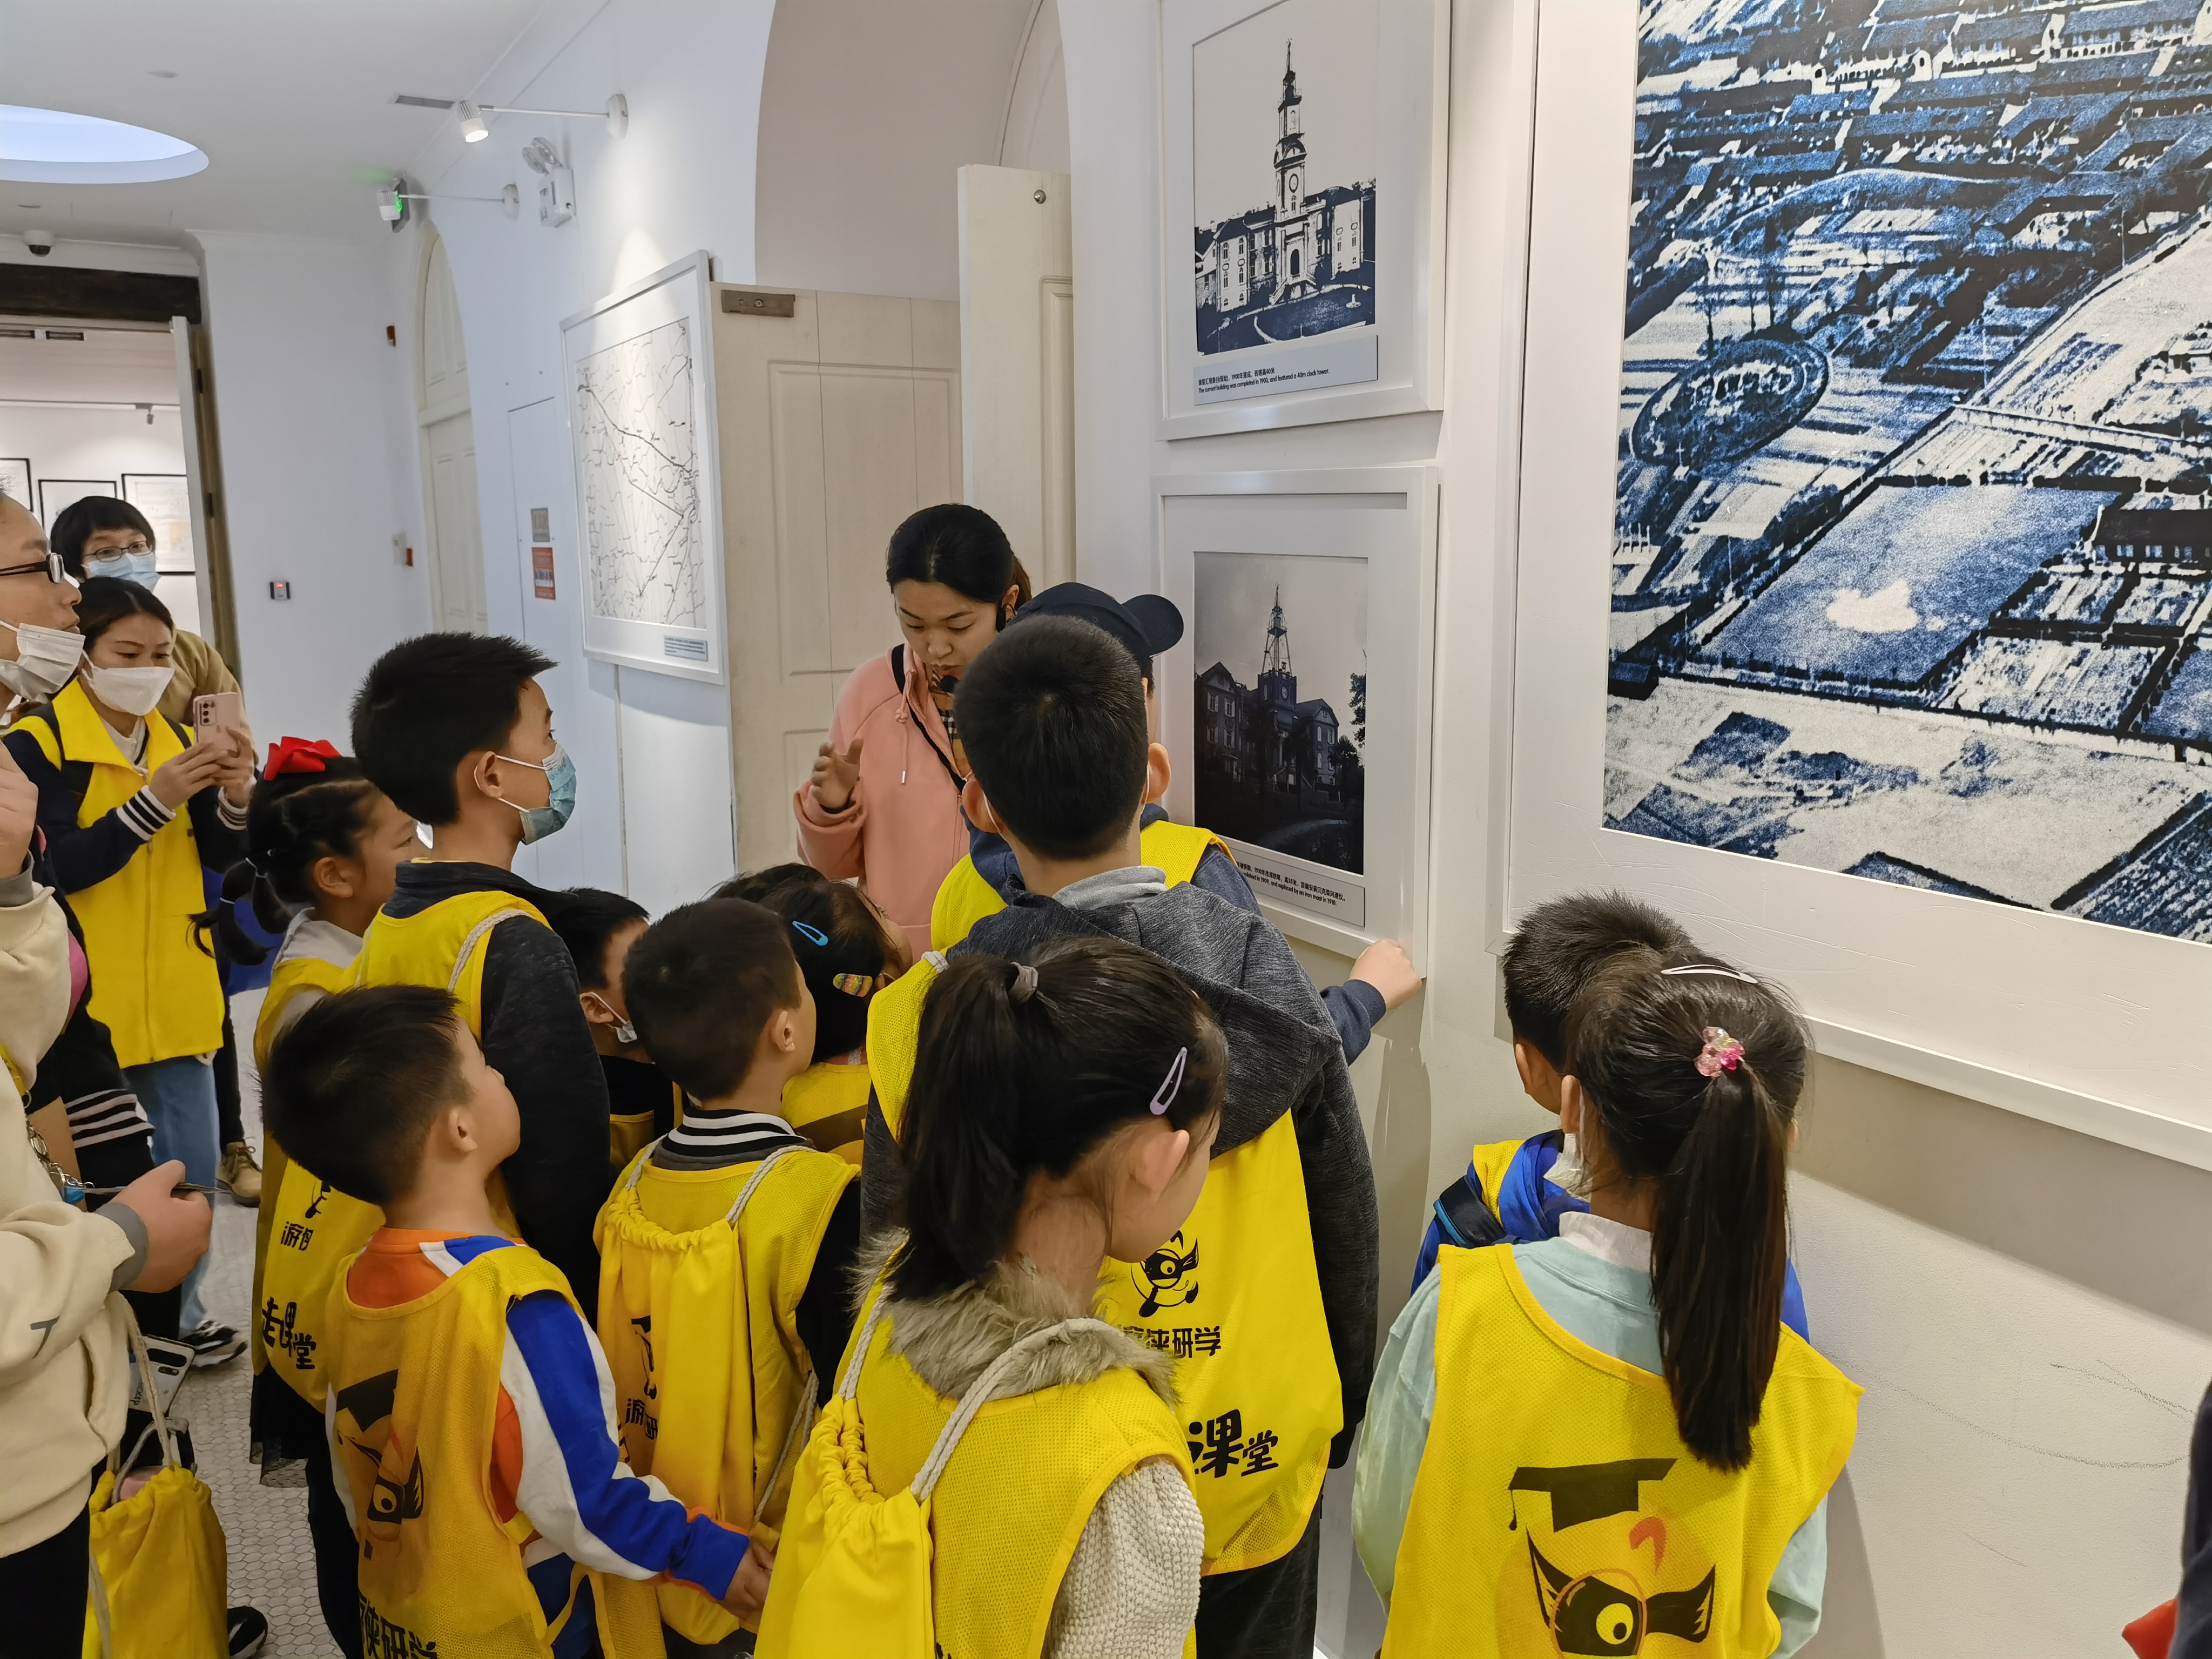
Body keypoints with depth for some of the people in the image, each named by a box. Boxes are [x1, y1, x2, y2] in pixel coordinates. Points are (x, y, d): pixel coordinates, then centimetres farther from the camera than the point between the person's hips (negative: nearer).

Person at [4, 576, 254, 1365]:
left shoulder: (175, 739, 8)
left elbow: (218, 856, 5)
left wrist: (233, 795, -14)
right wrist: (153, 802, -26)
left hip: (176, 993, 5)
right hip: (92, 1001, -5)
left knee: (194, 1165, 12)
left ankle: (180, 1308, 30)